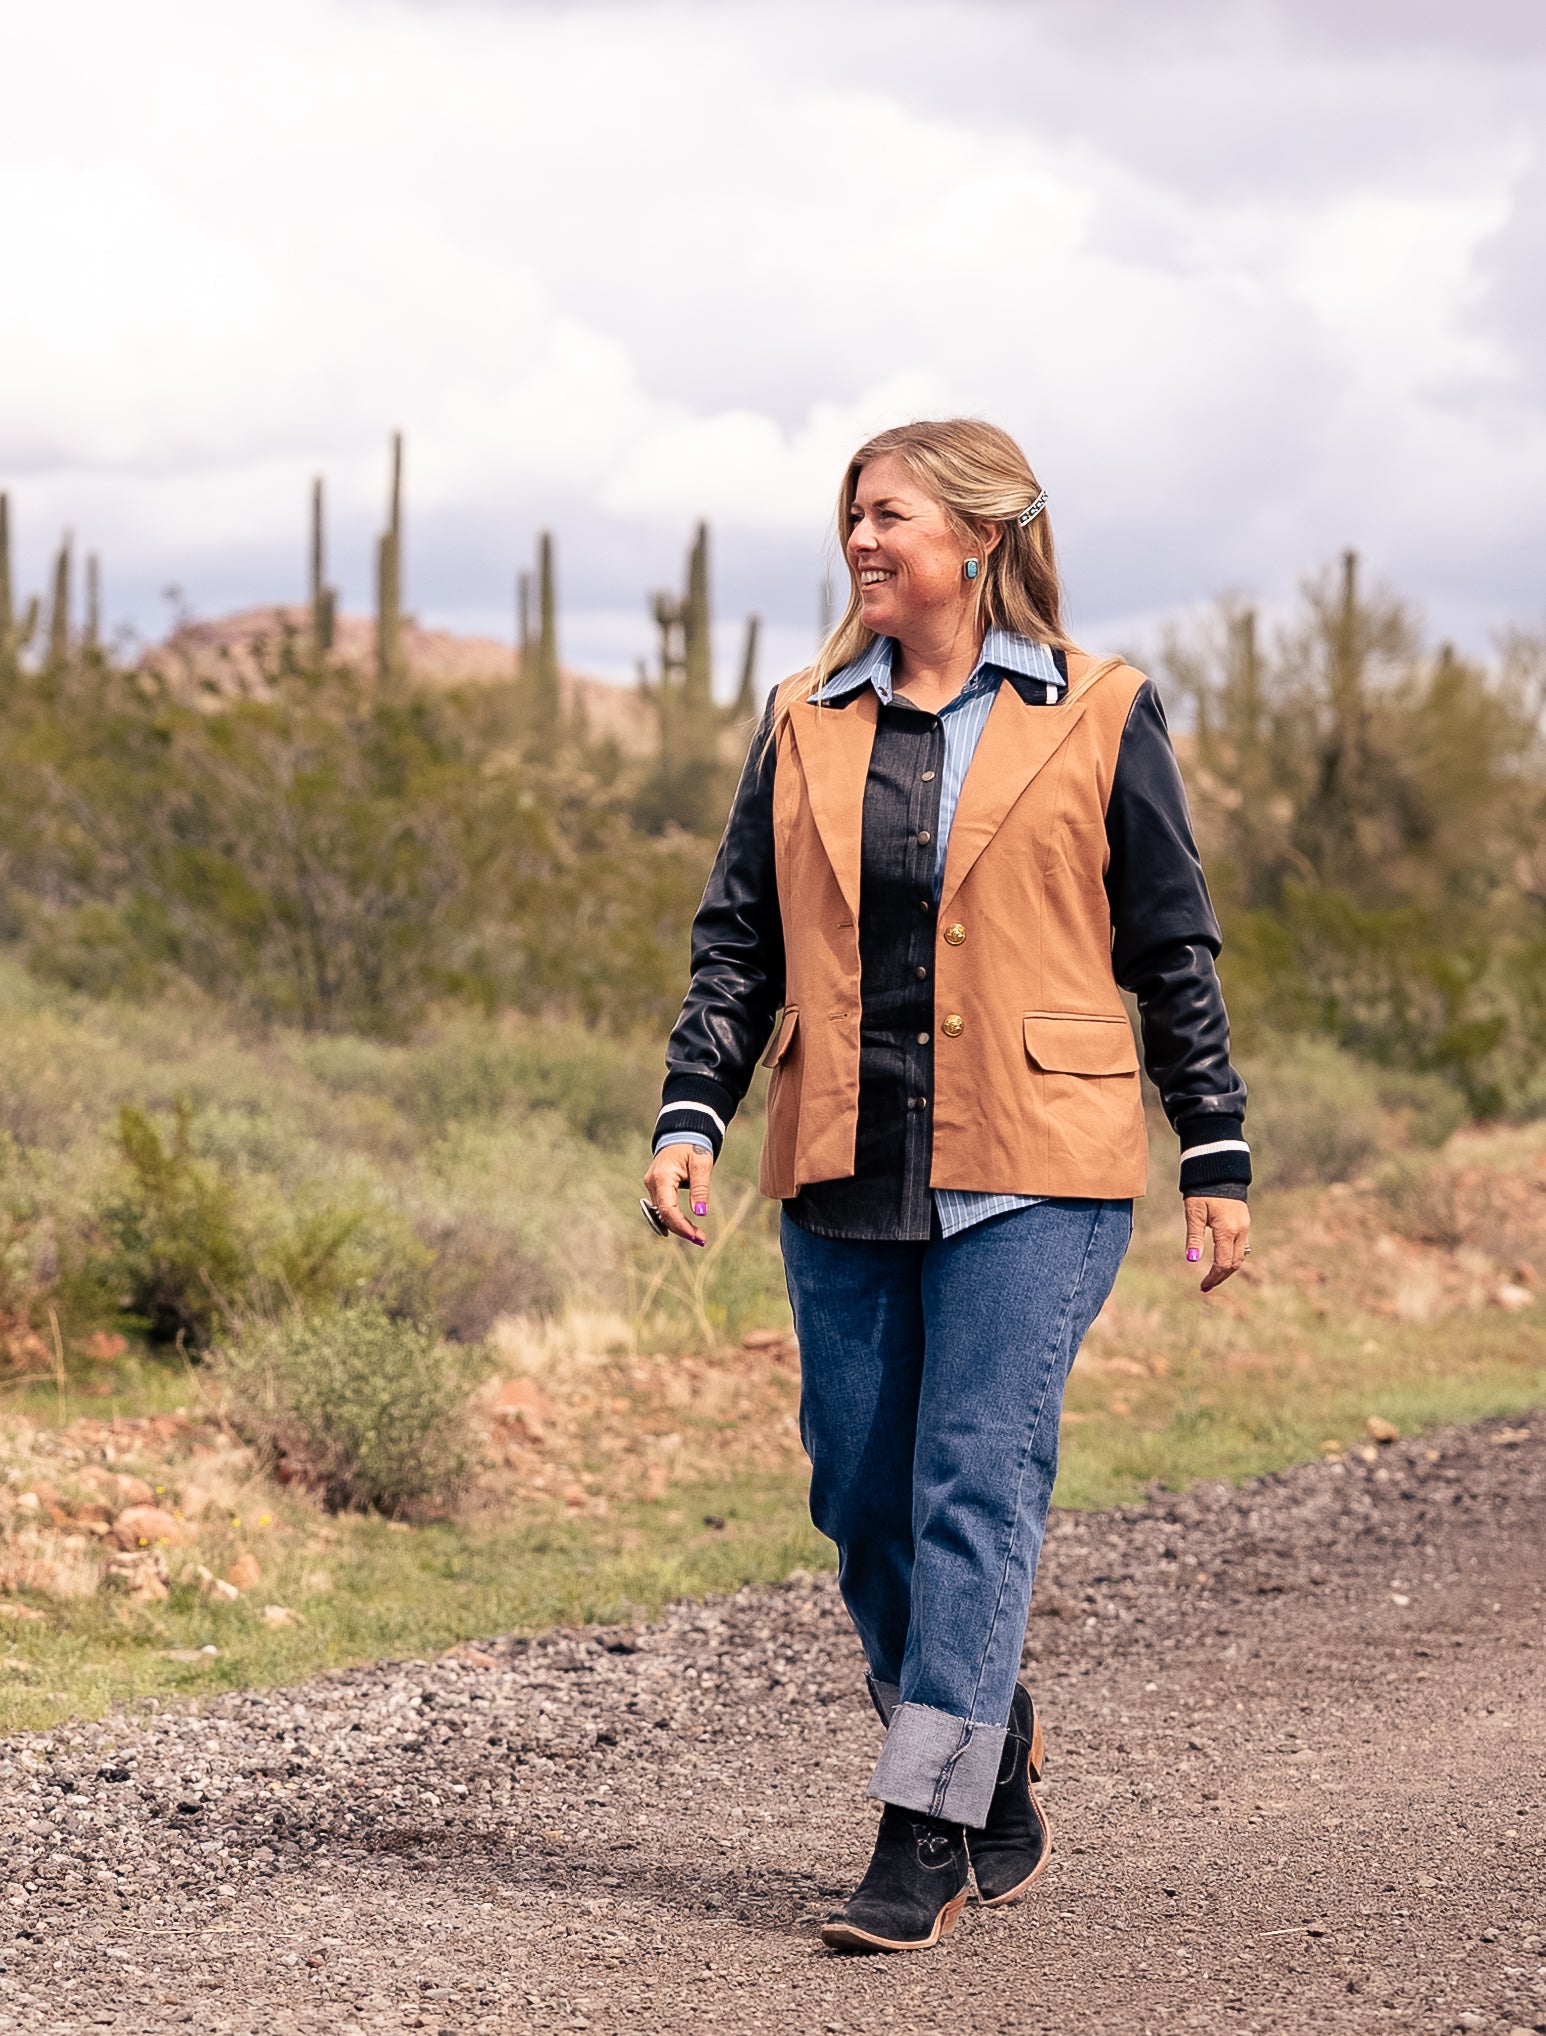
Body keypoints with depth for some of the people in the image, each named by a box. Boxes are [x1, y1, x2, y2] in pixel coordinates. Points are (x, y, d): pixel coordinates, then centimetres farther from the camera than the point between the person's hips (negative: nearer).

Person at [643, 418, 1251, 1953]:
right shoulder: (808, 722, 11)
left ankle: (926, 1843, -6)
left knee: (975, 1490, -10)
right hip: (843, 1175, 4)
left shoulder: (1097, 717, 2)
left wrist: (1217, 1159, 3)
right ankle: (998, 1790, 25)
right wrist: (690, 1118, -2)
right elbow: (739, 938, 11)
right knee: (861, 1499, 7)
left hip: (1030, 1169, -4)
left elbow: (1172, 950, 5)